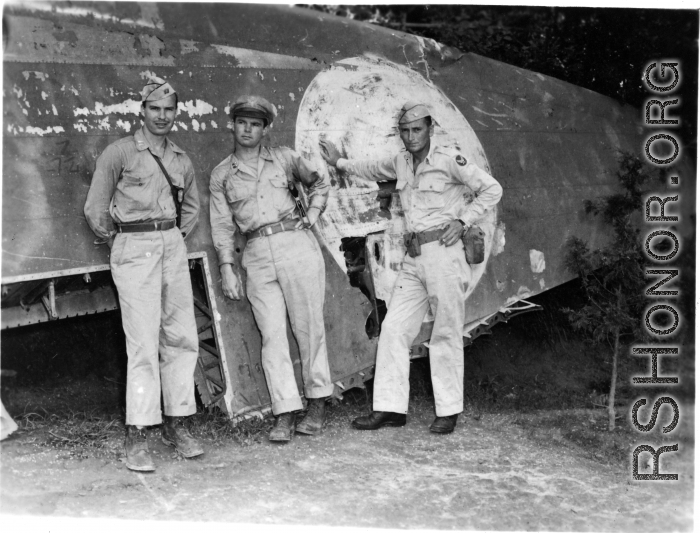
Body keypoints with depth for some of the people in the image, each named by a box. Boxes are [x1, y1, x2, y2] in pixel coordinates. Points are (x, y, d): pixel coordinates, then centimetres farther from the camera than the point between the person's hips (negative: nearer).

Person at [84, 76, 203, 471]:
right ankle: (136, 435, -4)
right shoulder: (120, 153, -2)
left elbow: (192, 205, 27)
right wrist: (114, 242, 5)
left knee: (182, 338, 5)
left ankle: (176, 424, 16)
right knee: (144, 343, -10)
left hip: (173, 246, 6)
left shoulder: (182, 160, 13)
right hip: (134, 249, -5)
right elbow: (95, 208, 2)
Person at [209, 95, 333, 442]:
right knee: (272, 335, -4)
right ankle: (285, 413, -2)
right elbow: (221, 225, 9)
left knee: (309, 327, 1)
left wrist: (312, 216, 9)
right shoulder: (221, 175, 11)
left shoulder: (284, 158, 10)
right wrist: (227, 269, 1)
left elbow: (318, 183, 24)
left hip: (296, 245, -1)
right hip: (257, 254, 1)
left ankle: (318, 403, 13)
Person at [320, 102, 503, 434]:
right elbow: (372, 170, 35)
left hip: (444, 252, -6)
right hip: (414, 257, 6)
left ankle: (449, 411, 8)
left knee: (446, 333, -1)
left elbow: (492, 189, -3)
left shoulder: (448, 159, -5)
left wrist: (462, 220, -9)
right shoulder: (400, 164, 13)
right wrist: (340, 163, 32)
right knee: (393, 328, 1)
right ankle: (390, 408, 6)